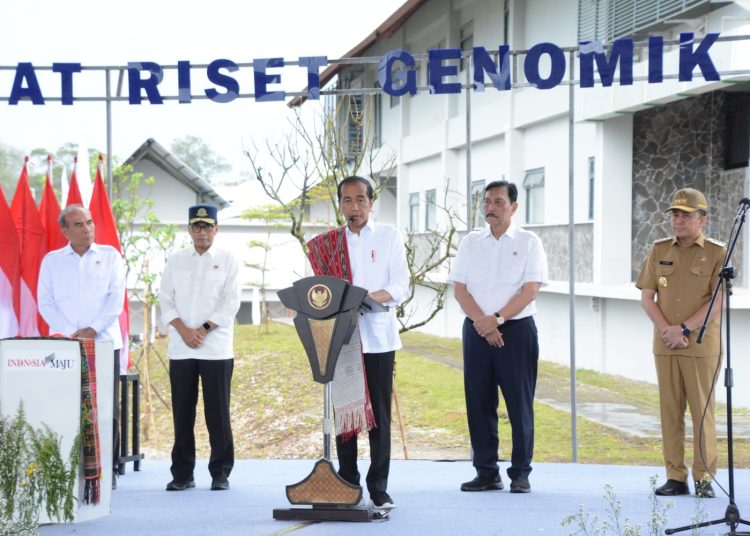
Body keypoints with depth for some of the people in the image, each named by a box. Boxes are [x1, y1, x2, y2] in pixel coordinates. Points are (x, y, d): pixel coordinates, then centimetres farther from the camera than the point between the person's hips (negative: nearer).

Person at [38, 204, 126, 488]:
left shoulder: (110, 256, 9)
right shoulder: (52, 260, 11)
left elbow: (116, 298, 1)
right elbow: (45, 302, 4)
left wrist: (93, 329, -11)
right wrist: (70, 332, -9)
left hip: (104, 343, 0)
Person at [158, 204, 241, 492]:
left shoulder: (228, 261, 5)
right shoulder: (175, 260, 11)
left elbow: (231, 303, -2)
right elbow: (166, 300, 6)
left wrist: (204, 329, -10)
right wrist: (184, 330, -9)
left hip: (217, 349, -2)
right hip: (180, 348, 2)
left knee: (218, 413, -1)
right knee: (182, 413, 3)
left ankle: (220, 473, 6)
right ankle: (182, 474, 10)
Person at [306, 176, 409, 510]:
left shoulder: (389, 236, 7)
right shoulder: (327, 244, 11)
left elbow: (401, 282, -2)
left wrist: (375, 296, -20)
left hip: (378, 336, -2)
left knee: (380, 415, -1)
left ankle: (379, 489, 4)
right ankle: (347, 485, 10)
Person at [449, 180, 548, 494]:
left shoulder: (528, 242, 2)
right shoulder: (471, 242, 11)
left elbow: (530, 289, -7)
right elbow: (459, 288, 3)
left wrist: (497, 319, -16)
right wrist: (482, 322, -11)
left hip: (517, 329, -3)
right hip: (477, 330, 3)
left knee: (519, 403, -2)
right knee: (479, 402, 4)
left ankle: (520, 473, 5)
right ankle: (486, 472, 11)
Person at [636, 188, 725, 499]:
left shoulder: (716, 253, -1)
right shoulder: (659, 250, 10)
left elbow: (717, 301, -9)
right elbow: (647, 297, 6)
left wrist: (685, 329, -16)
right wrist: (667, 330, -9)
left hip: (702, 346, -3)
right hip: (665, 345, 4)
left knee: (702, 410, -1)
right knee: (670, 410, 4)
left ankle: (704, 478, 5)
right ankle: (675, 477, 9)